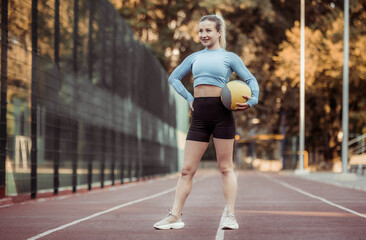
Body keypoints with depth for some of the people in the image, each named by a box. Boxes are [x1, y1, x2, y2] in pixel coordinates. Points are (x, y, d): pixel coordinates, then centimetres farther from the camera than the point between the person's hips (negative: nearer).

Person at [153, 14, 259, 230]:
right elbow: (174, 78, 23)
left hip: (221, 112, -3)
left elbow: (250, 79, 5)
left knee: (225, 167, 1)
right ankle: (175, 216, 4)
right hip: (199, 114, 3)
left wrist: (252, 100, -14)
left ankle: (230, 216, 4)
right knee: (187, 169, 2)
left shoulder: (229, 57, 8)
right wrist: (188, 98, 9)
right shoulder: (195, 58, 17)